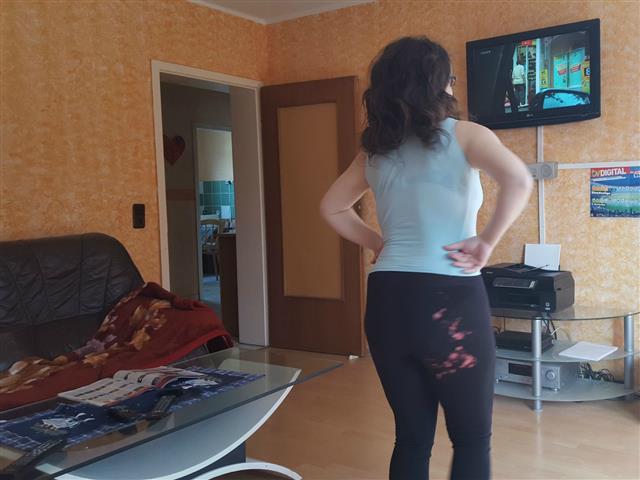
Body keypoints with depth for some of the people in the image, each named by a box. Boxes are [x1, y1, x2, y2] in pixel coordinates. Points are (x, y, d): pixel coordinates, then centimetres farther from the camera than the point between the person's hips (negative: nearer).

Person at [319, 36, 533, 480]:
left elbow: (332, 208, 22)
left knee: (411, 436, 16)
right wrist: (486, 242, -11)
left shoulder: (375, 150, 11)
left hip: (387, 300, 5)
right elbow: (519, 181, -22)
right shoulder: (463, 136, -4)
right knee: (472, 438, 12)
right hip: (450, 300, -5)